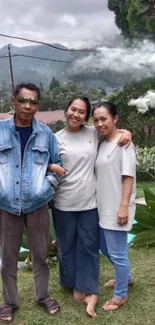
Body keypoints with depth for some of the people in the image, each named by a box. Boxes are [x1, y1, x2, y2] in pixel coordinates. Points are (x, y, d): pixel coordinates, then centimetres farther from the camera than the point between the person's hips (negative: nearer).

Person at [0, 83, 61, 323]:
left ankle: (43, 295, 35)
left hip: (37, 204, 1)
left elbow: (58, 163, 9)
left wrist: (48, 183, -5)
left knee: (40, 253, 14)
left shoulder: (45, 133, -1)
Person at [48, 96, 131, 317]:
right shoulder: (57, 139, -2)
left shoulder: (94, 133, 1)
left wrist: (126, 132, -4)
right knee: (67, 246, 13)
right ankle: (75, 284, 34)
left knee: (89, 246, 8)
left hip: (89, 202, 1)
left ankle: (90, 290, 19)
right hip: (64, 203, -1)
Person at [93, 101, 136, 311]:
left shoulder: (123, 144, -14)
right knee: (104, 246, 22)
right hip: (103, 207, 9)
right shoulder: (101, 144, 10)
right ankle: (126, 277, 44)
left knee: (117, 252, 2)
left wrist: (124, 206, -21)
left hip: (117, 208, -9)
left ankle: (121, 295, 22)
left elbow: (128, 177, -18)